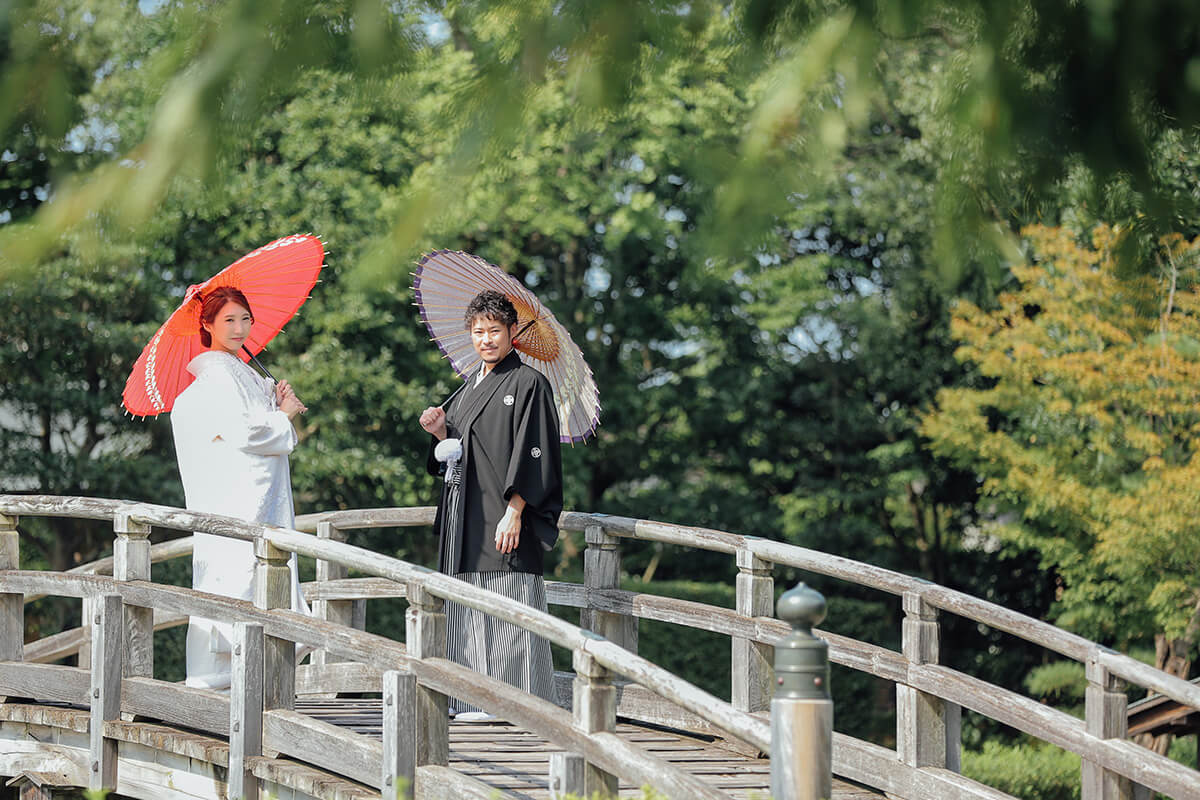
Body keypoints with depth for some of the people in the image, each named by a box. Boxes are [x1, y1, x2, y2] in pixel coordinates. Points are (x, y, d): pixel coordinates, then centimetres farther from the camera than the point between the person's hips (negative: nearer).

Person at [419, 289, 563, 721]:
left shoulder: (528, 384, -6)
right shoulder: (471, 386, 19)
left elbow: (533, 454, -12)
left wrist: (514, 512, -19)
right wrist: (440, 431, 2)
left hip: (505, 519, -8)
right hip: (468, 518, 8)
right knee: (472, 606, 7)